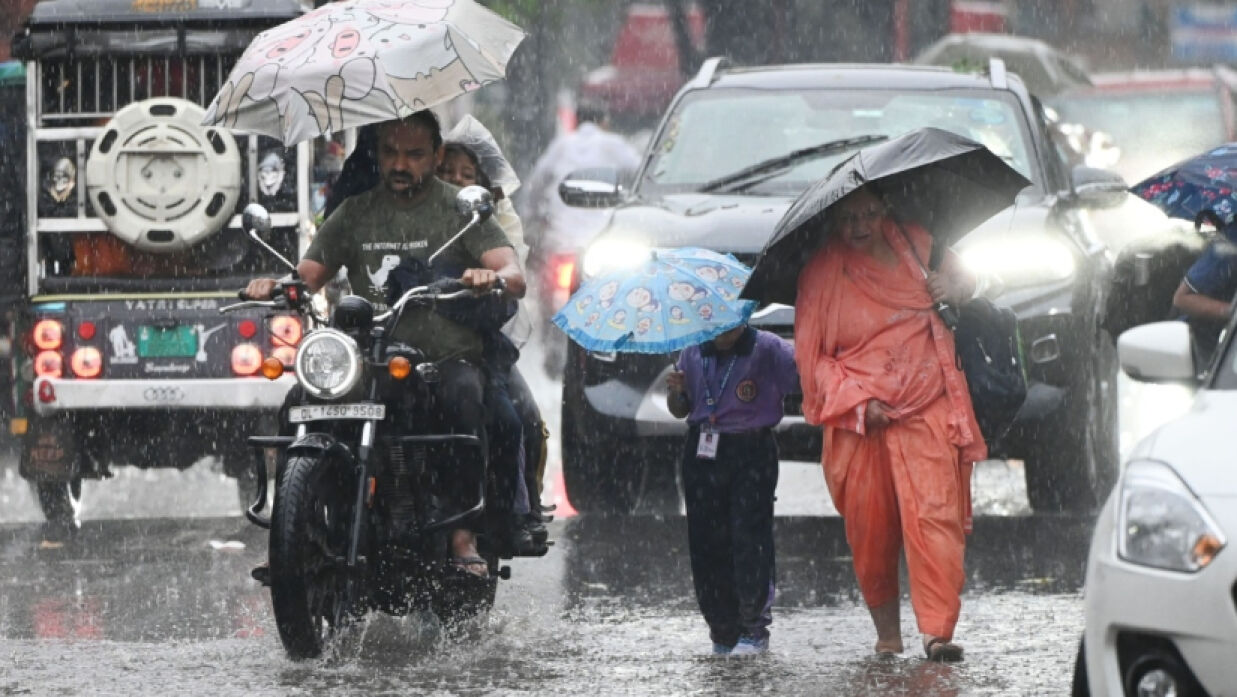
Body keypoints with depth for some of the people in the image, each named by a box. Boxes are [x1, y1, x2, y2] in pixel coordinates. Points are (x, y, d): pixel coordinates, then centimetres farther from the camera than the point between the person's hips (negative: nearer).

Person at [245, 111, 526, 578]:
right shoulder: (356, 213, 16)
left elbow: (515, 277, -7)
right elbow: (308, 274, 12)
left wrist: (495, 277, -32)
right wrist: (274, 285, -12)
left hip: (448, 358, -3)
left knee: (463, 391, -36)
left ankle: (464, 534, -34)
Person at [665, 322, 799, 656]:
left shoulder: (765, 349, -3)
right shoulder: (693, 353, 11)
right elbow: (680, 410, 20)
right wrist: (675, 391, -1)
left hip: (751, 455, -5)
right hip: (703, 453, 5)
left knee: (749, 538, -10)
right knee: (706, 542, 3)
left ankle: (753, 629, -2)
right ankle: (723, 631, 14)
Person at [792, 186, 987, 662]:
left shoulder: (915, 244, 9)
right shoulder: (821, 275, 2)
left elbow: (962, 278, 29)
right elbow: (811, 355, 3)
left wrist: (956, 287, 4)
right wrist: (857, 401, -10)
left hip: (927, 409, 0)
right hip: (858, 420, 0)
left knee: (935, 513, -14)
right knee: (870, 528, 2)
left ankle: (938, 630, -19)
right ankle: (886, 631, 20)